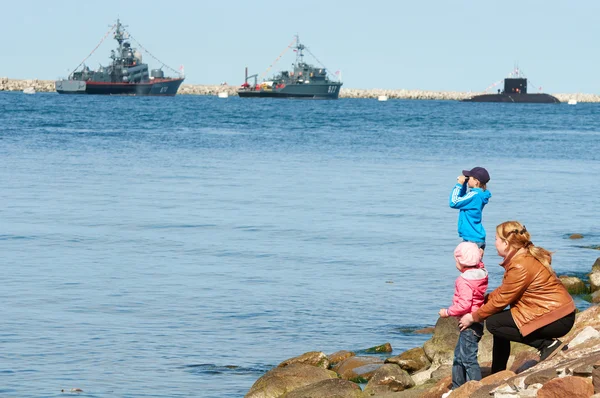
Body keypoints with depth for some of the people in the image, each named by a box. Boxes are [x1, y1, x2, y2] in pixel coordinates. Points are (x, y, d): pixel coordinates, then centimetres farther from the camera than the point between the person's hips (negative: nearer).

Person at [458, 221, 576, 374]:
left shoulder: (521, 266, -21)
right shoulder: (526, 256, 10)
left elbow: (500, 300, -14)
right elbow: (503, 290, 16)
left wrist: (473, 317, -2)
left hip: (557, 319, -10)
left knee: (493, 323, -9)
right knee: (500, 321, 18)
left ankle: (548, 344, -11)